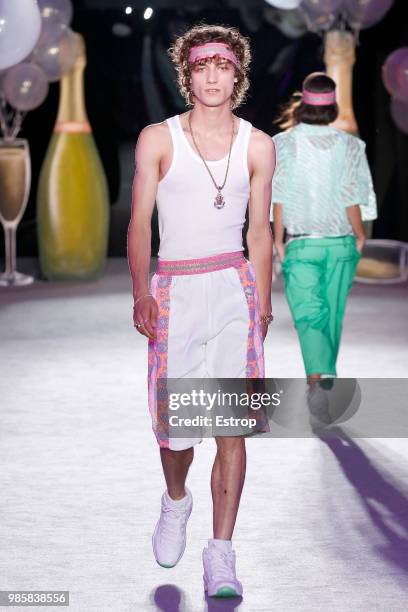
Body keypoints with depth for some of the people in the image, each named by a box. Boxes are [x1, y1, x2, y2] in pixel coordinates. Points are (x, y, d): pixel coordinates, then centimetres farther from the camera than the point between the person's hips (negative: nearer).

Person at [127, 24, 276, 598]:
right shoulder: (158, 139, 3)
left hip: (236, 287, 1)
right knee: (174, 419, 3)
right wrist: (141, 293, -10)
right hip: (174, 288, 0)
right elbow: (140, 223, 1)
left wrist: (263, 304, 13)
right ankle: (176, 500, 36)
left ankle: (220, 554, -1)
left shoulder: (257, 145, 7)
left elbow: (259, 233, 12)